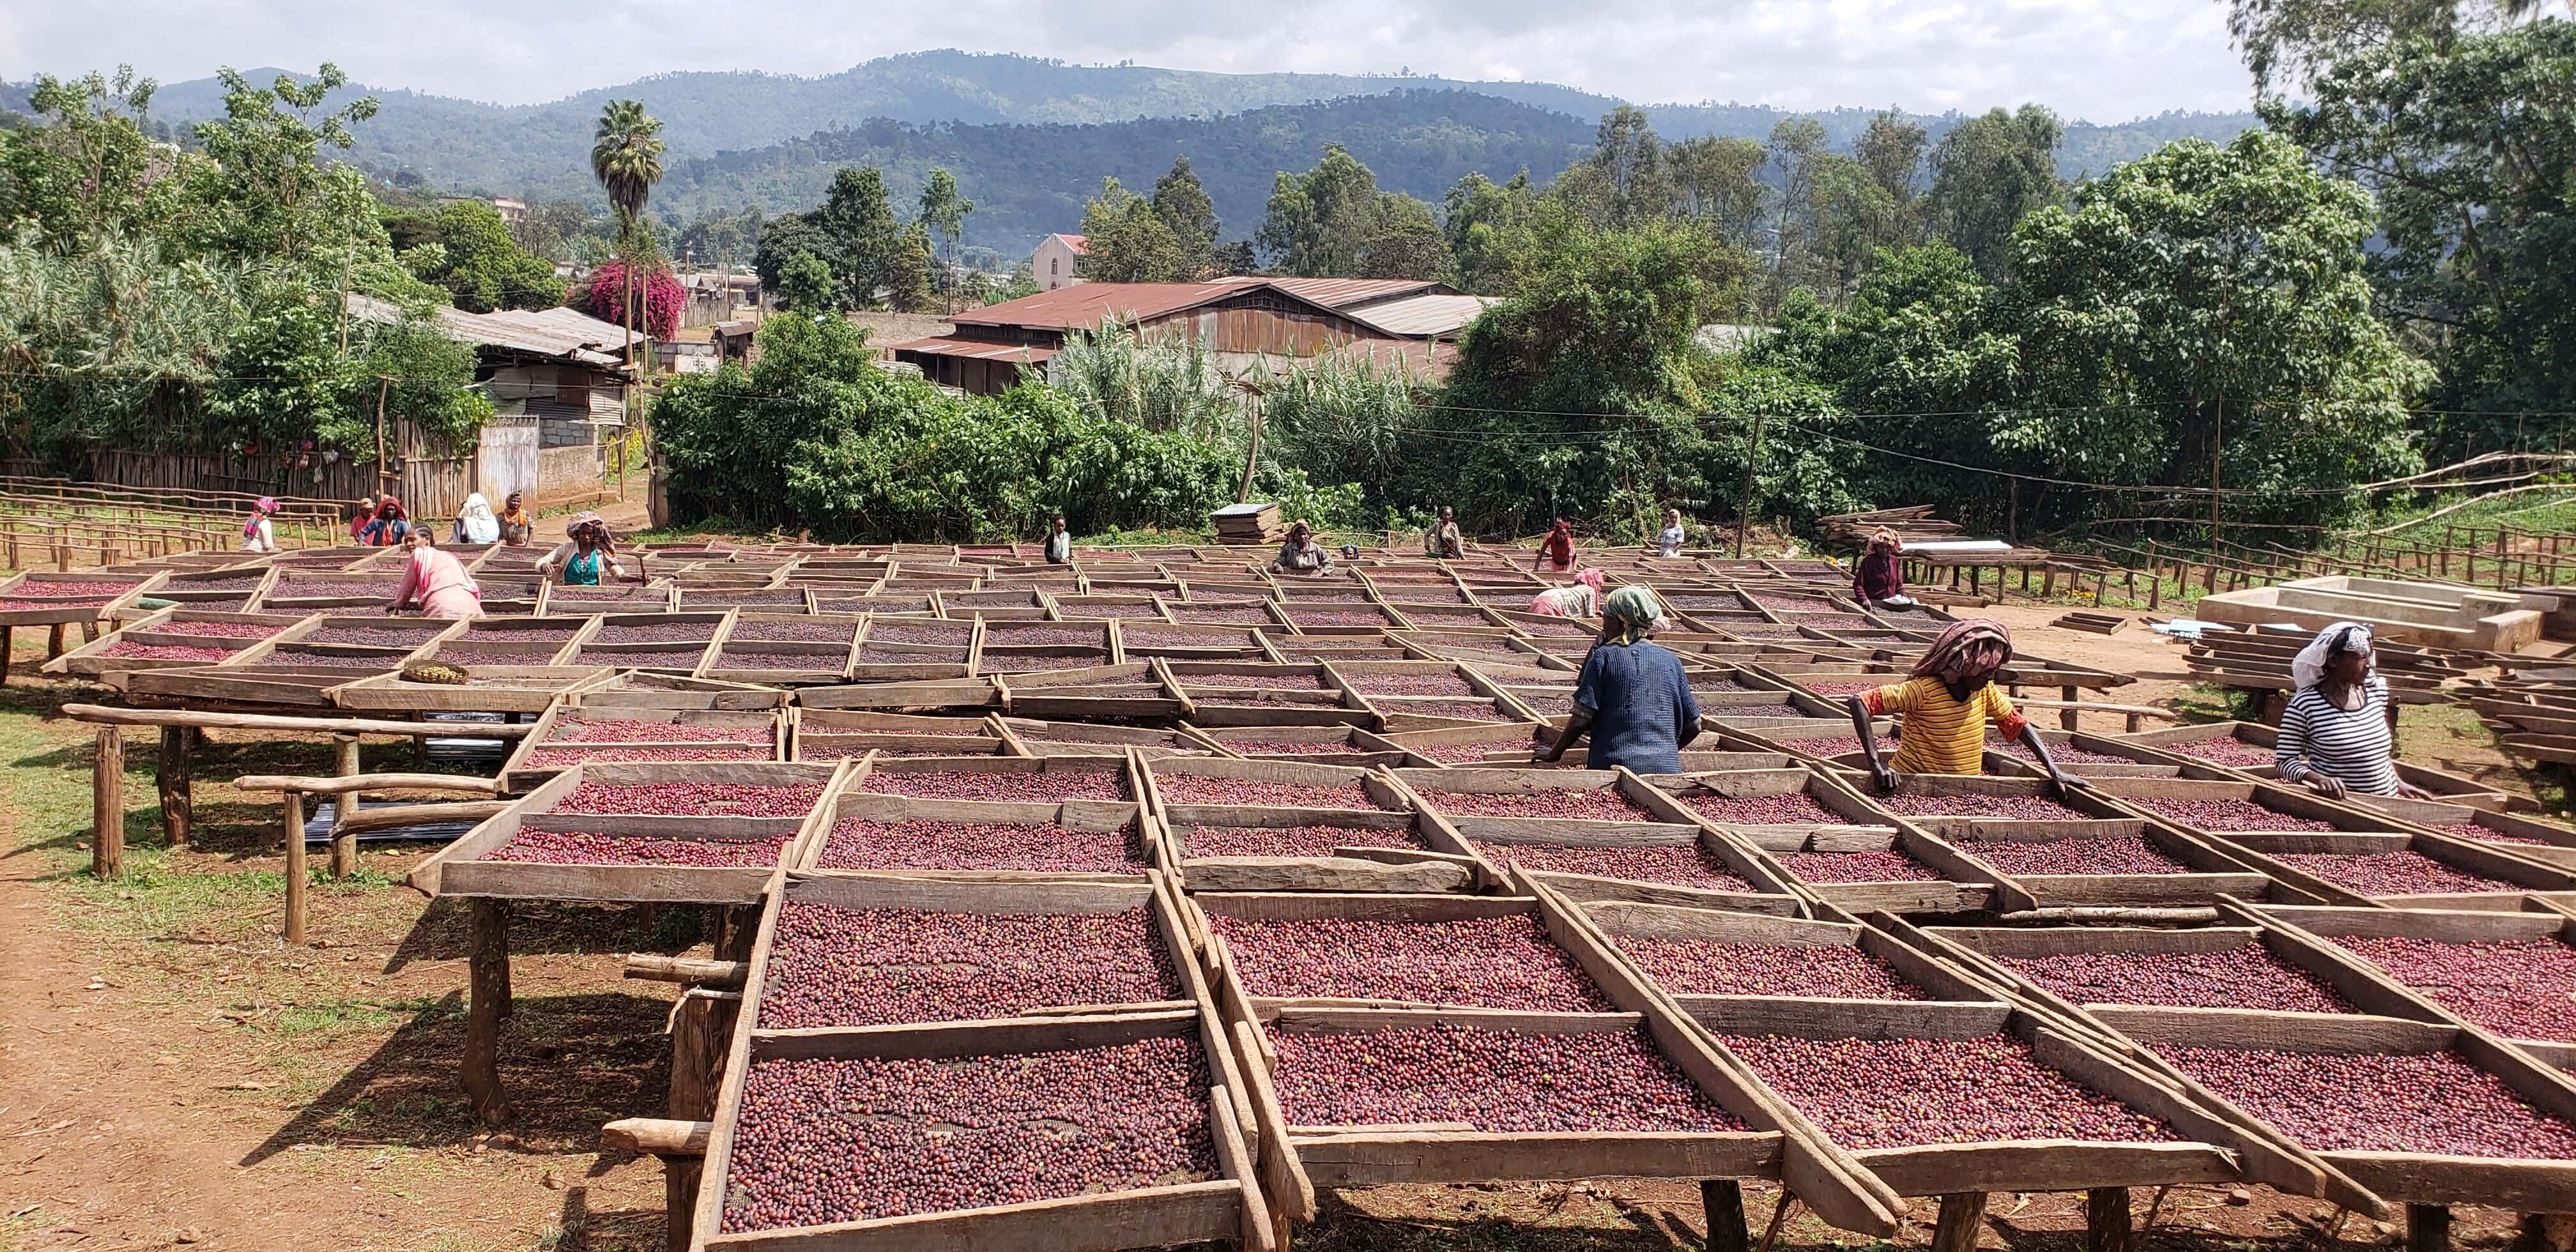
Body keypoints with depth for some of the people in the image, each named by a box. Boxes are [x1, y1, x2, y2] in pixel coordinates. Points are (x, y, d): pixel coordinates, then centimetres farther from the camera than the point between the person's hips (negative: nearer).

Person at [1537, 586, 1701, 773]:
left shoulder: (1604, 656, 3)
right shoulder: (1670, 660, 13)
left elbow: (1581, 719, -2)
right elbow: (1693, 726, 16)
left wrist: (1555, 753, 12)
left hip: (1615, 764, -3)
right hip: (1666, 767, 3)